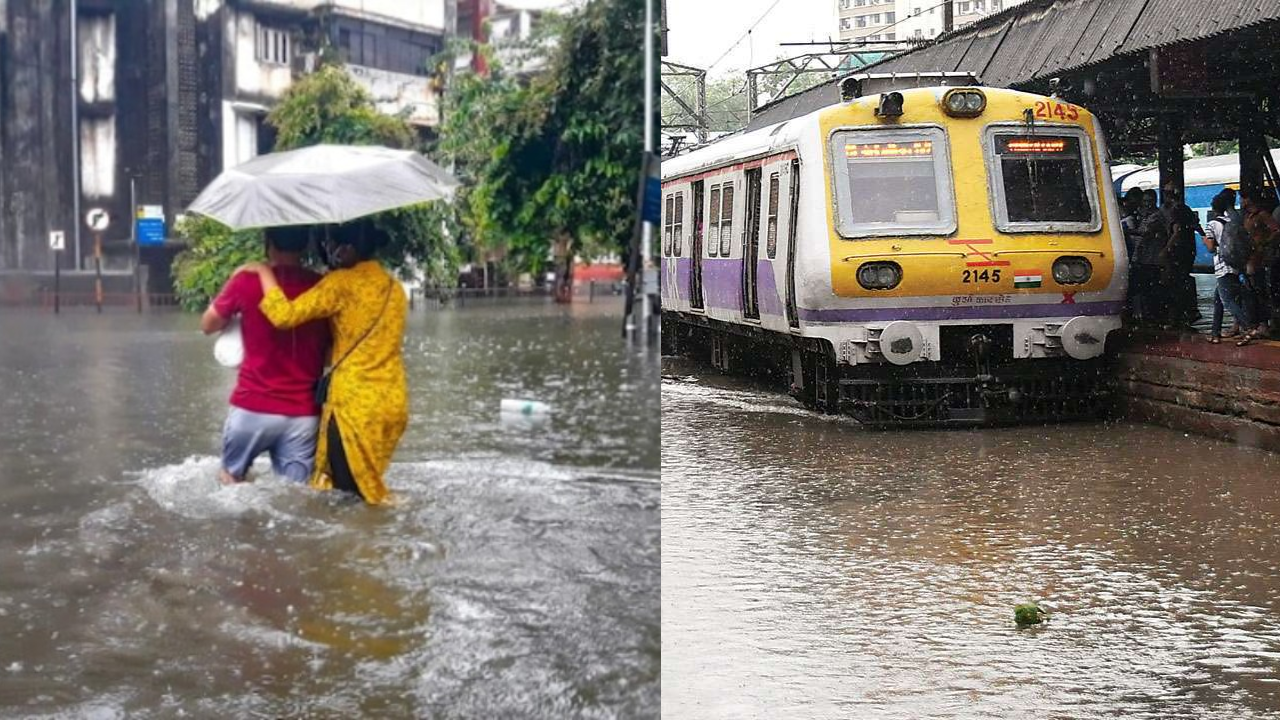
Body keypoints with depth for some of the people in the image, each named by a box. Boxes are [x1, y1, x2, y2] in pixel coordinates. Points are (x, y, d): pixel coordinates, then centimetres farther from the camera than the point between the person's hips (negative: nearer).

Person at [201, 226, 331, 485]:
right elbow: (331, 348, 9)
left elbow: (208, 325, 9)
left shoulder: (247, 281, -8)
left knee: (231, 476, 21)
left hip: (254, 407, -2)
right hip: (304, 412, 2)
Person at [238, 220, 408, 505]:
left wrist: (263, 271, -4)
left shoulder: (341, 283, -11)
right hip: (394, 404, 7)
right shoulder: (394, 287, 11)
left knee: (346, 491, 2)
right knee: (367, 487, 19)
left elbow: (284, 315, -17)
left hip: (356, 405, -7)